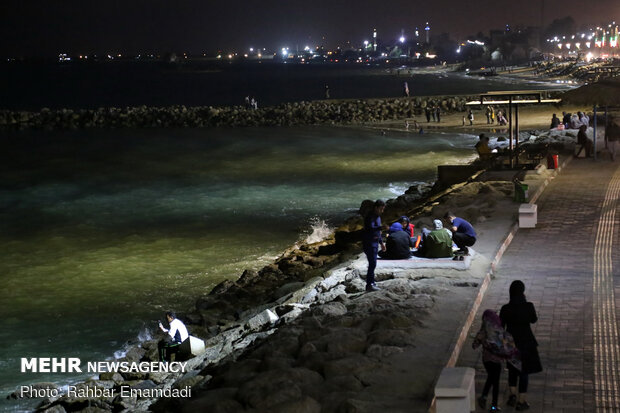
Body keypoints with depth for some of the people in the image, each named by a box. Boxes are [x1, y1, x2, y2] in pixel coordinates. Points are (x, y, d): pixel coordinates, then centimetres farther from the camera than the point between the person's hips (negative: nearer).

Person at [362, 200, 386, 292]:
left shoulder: (377, 216, 16)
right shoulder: (370, 217, -15)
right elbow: (371, 229, -29)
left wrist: (381, 242, 27)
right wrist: (381, 227, -40)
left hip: (375, 242, 10)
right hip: (369, 243, -10)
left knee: (372, 263, 13)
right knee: (372, 263, -14)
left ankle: (371, 282, 20)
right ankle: (369, 284, -14)